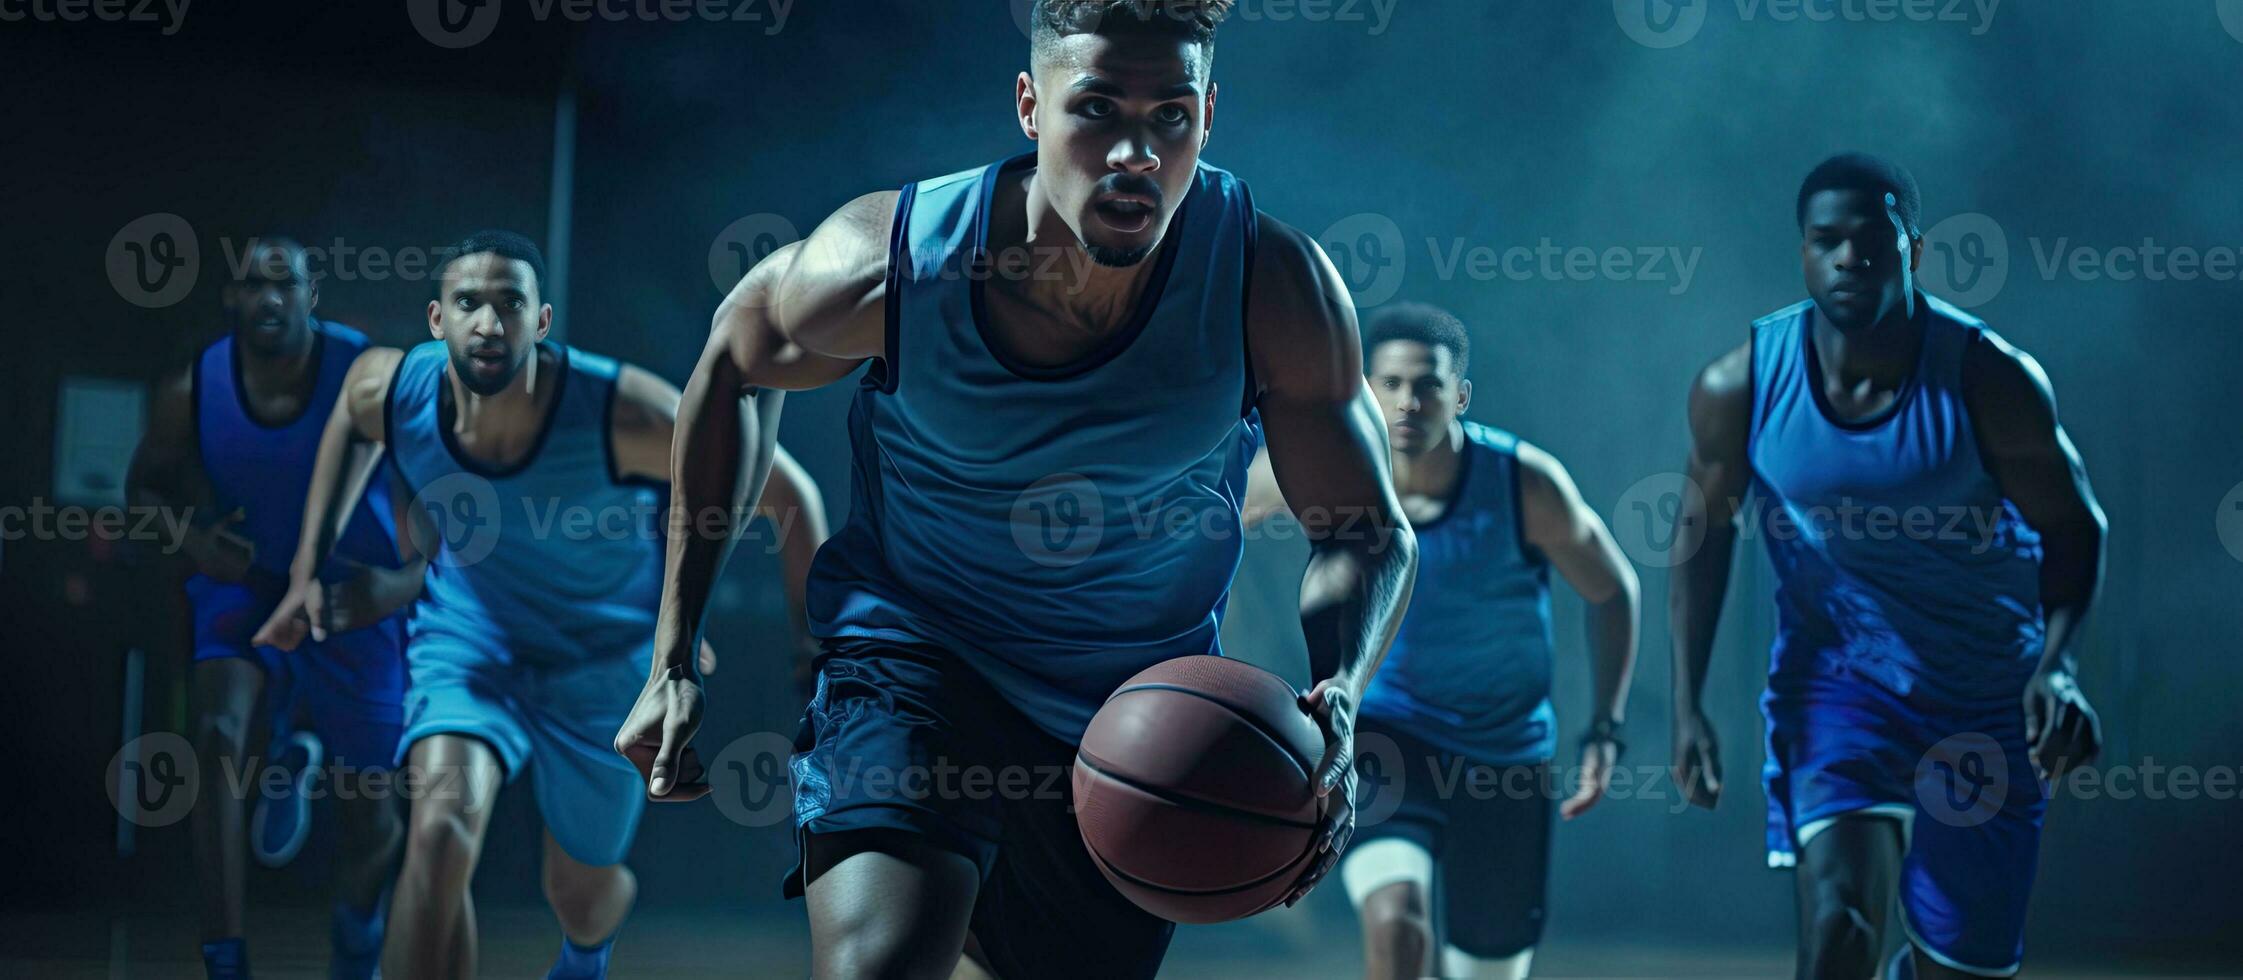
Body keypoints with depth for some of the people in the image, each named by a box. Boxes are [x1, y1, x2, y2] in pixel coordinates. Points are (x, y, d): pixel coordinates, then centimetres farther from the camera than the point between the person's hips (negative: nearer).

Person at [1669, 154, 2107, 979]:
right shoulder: (1740, 385, -13)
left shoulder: (1992, 381, -17)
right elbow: (1704, 529, 3)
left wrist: (2059, 666, -24)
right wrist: (1687, 707, -3)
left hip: (1985, 696, 0)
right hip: (1835, 677, 0)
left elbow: (2073, 528, -6)